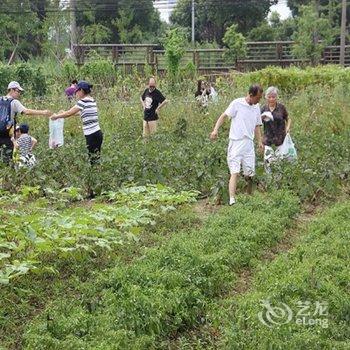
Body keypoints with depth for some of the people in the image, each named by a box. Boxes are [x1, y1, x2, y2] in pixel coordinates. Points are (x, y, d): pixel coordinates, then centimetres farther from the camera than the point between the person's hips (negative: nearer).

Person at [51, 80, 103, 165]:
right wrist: (63, 113, 31)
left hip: (92, 135, -8)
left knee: (93, 161, -5)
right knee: (95, 160, 11)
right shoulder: (92, 100, 14)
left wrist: (56, 116, 9)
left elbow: (69, 113, -6)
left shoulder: (83, 101, -11)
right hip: (97, 133, 8)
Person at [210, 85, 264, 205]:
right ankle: (232, 200, -17)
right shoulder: (237, 103, -6)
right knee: (235, 173, -12)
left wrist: (260, 141, 14)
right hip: (236, 143, -6)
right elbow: (224, 115, -9)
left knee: (249, 174, 9)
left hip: (249, 144, 6)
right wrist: (216, 130, -21)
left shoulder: (257, 107, 13)